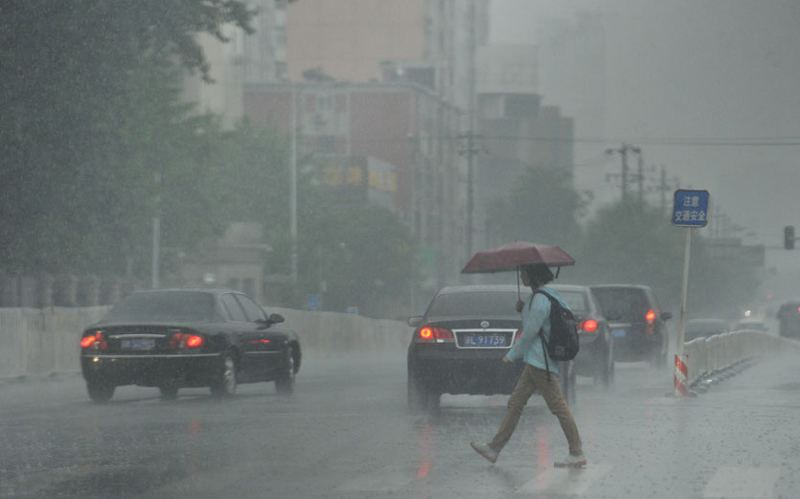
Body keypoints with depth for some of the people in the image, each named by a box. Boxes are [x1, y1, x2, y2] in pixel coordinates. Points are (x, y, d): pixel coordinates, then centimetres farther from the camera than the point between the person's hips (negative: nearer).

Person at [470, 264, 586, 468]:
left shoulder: (540, 300, -17)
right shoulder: (548, 296, 14)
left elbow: (530, 333, -16)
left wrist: (511, 355, -5)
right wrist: (523, 309, 7)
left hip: (541, 364, -11)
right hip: (535, 362, 11)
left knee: (558, 406, -7)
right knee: (515, 403, 10)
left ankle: (577, 454, -4)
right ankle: (494, 448, 12)